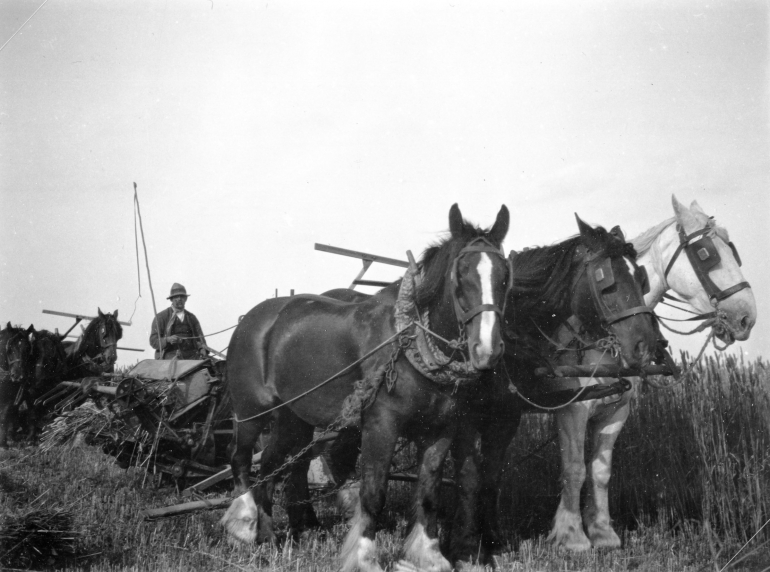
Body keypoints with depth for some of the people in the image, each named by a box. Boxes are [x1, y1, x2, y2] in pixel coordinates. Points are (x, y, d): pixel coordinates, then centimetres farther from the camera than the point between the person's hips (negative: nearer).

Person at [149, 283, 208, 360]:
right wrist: (168, 340, -19)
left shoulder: (192, 317, 20)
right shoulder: (161, 317, 7)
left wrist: (202, 349, -7)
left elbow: (200, 338, 16)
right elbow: (153, 341, 1)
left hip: (190, 356, 4)